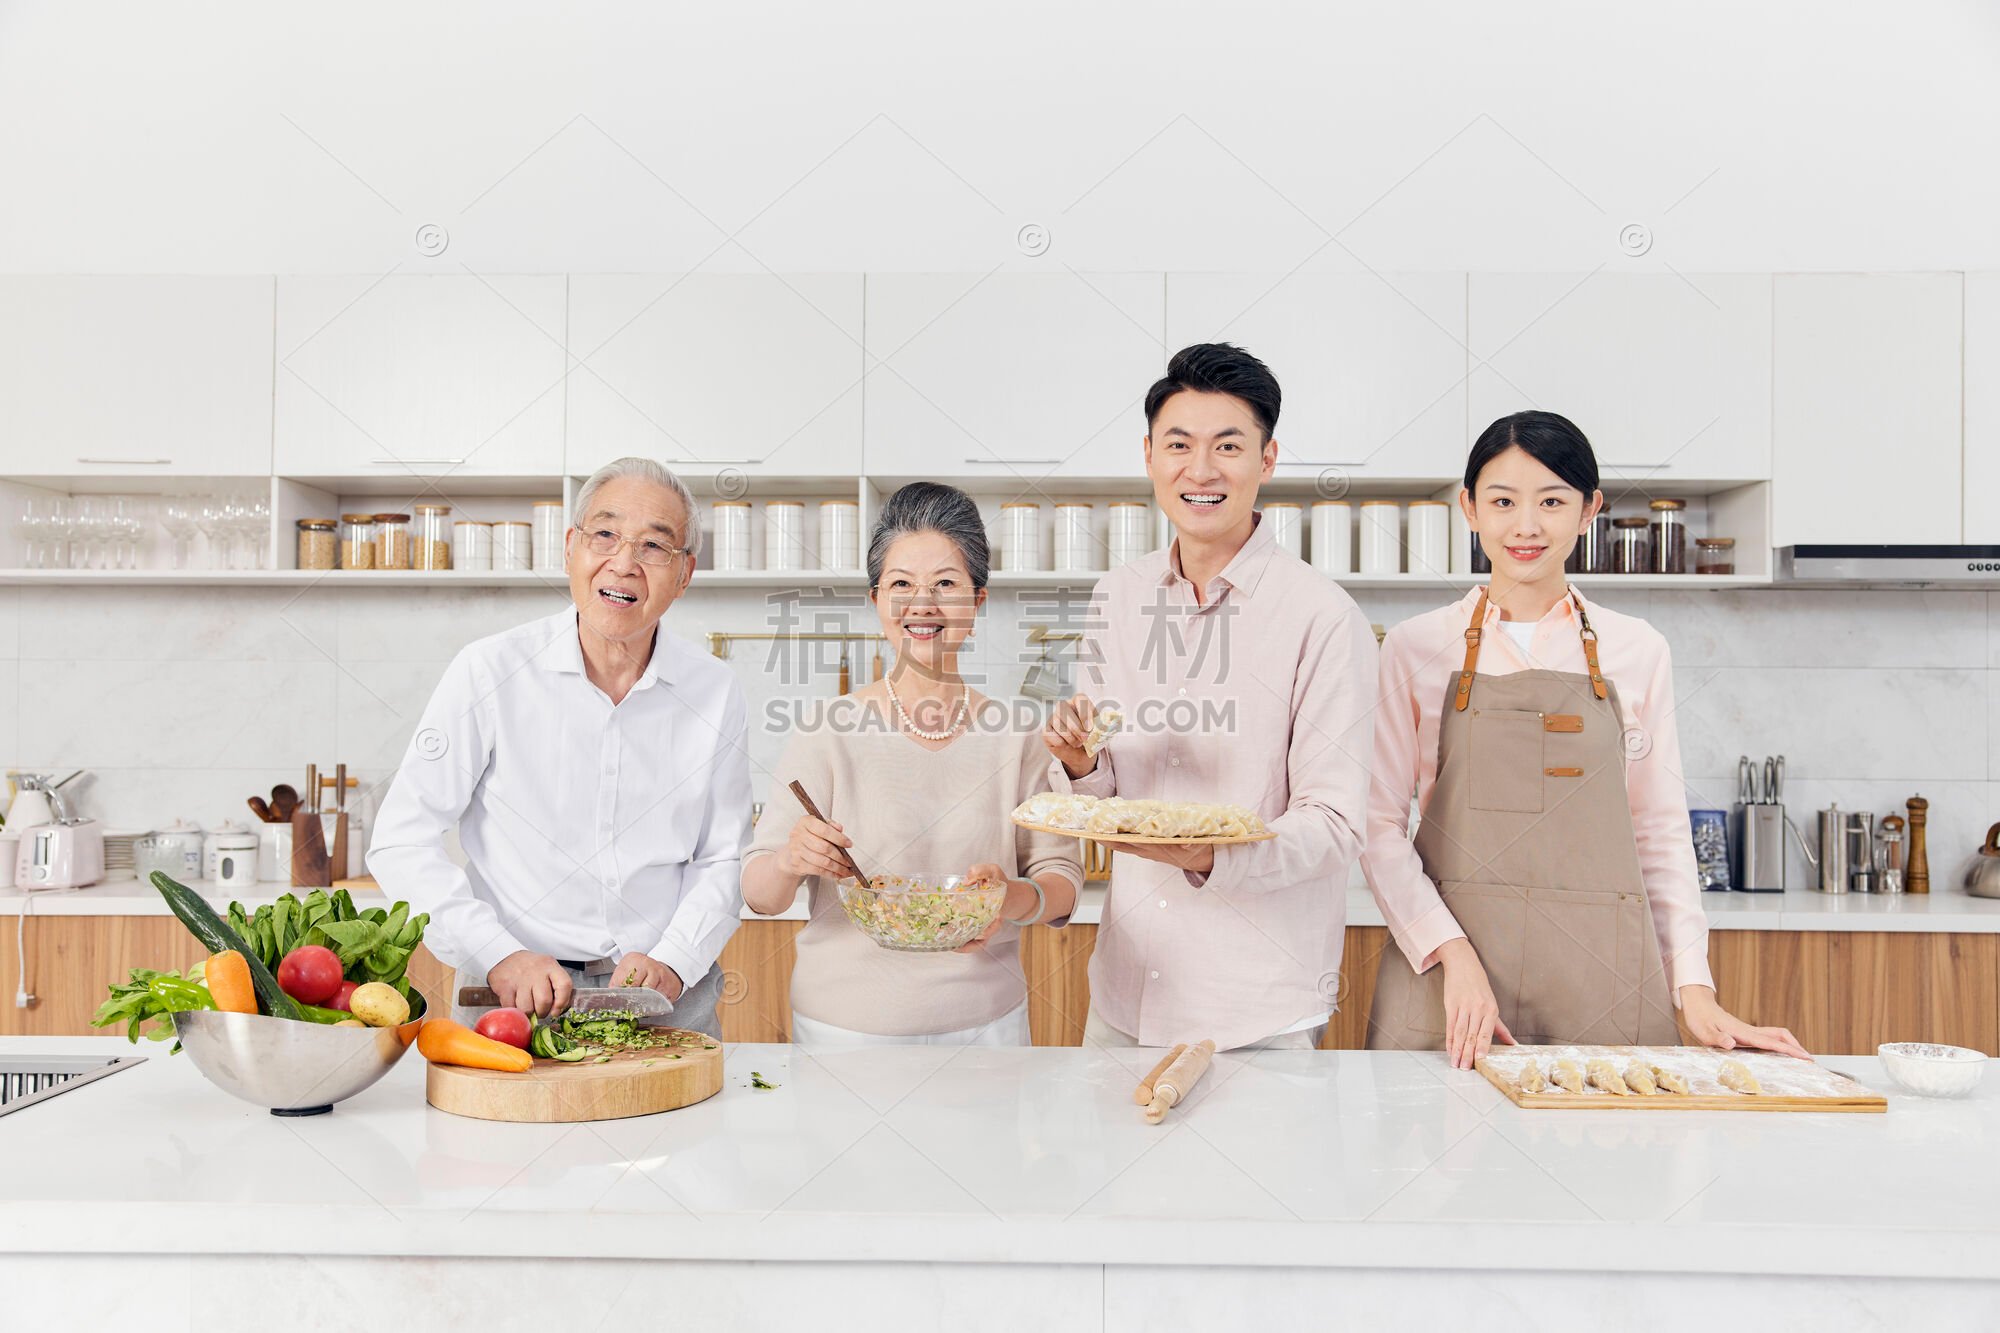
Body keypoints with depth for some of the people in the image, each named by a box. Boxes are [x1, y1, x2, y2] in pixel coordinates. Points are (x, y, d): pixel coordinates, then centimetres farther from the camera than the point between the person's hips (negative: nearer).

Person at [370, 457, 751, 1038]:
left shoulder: (716, 695, 3)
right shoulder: (487, 673, -4)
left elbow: (721, 860, 9)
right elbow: (401, 842, -3)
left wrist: (672, 964, -6)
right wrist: (498, 956, -13)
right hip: (510, 1002, -1)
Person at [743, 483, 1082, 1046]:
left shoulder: (1014, 735, -2)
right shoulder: (829, 732, -9)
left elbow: (1063, 878, 1)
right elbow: (757, 893, -7)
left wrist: (1017, 898, -20)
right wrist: (788, 862, -28)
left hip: (987, 1025, 2)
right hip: (844, 1027, -2)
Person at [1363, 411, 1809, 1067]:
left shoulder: (1637, 652, 7)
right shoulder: (1415, 647, 2)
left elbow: (1662, 833, 10)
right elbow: (1380, 825, 0)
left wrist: (1693, 987, 2)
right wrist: (1454, 953, -12)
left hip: (1602, 987, 1)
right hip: (1445, 978, -1)